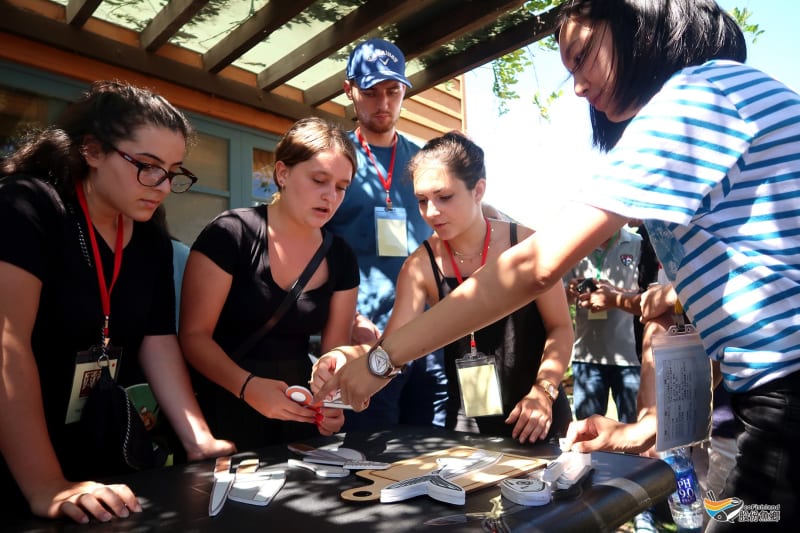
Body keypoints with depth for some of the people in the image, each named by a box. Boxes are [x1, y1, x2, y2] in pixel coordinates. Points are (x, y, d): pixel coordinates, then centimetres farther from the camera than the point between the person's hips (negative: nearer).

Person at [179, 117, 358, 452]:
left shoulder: (340, 258, -1)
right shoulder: (230, 234, -15)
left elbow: (335, 350, 0)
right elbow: (194, 336, -15)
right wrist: (247, 385, -31)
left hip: (298, 407, 5)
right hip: (228, 405, -4)